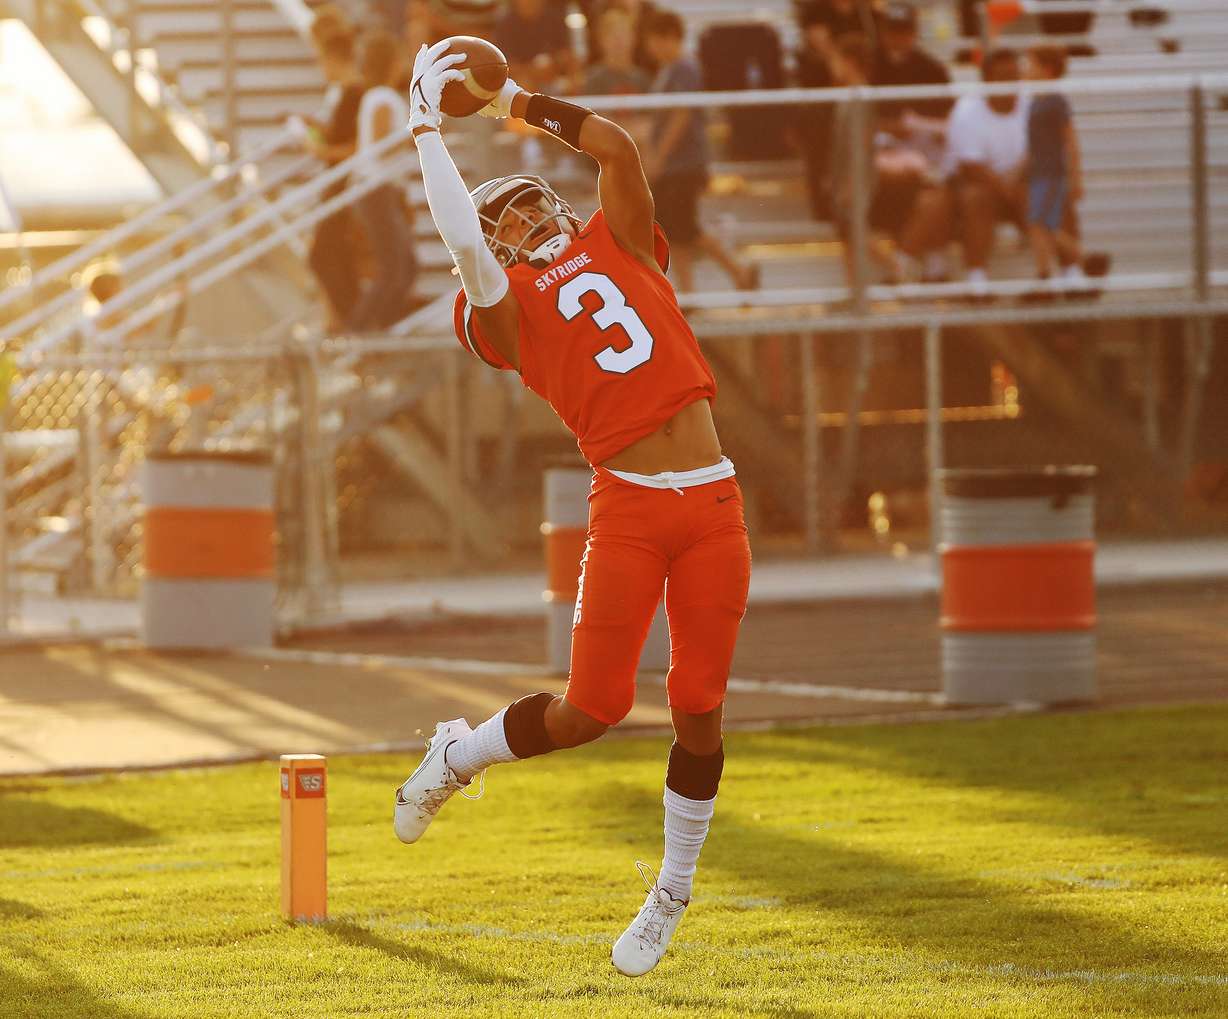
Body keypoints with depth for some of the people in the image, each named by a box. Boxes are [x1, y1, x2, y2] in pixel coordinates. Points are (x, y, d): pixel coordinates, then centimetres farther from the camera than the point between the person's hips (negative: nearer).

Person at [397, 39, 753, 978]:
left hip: (713, 506, 3)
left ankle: (673, 891, 20)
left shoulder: (618, 247, 19)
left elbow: (618, 148, 7)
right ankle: (460, 755, 23)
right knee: (593, 707, -7)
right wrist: (428, 127, -7)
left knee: (700, 712, 1)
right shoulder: (506, 304, 6)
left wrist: (521, 104, 15)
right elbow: (464, 248, -13)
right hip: (628, 508, -3)